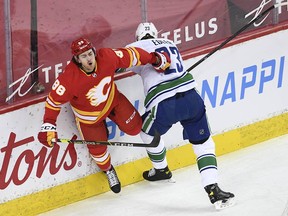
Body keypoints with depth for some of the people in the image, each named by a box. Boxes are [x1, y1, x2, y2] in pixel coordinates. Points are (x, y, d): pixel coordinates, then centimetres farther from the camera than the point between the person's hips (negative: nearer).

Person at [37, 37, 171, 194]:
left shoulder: (107, 57, -30)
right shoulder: (69, 78, -37)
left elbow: (129, 55, -13)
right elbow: (54, 101, -25)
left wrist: (155, 59, -6)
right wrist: (48, 126, -29)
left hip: (112, 99, 3)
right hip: (89, 115, -3)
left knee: (134, 128, 1)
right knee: (98, 149, 4)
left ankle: (112, 116, 33)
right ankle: (108, 170, 40)